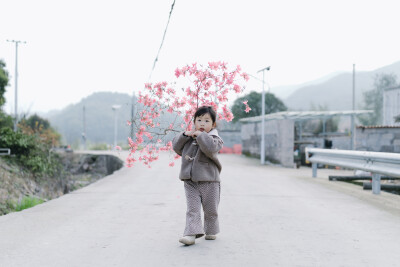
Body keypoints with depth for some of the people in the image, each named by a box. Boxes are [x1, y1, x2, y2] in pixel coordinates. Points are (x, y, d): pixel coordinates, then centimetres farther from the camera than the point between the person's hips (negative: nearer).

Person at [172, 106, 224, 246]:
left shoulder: (214, 138, -6)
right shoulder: (189, 138, 10)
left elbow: (210, 148, -28)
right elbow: (176, 147, 8)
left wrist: (200, 135, -21)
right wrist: (185, 135, -4)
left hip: (209, 181, -2)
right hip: (190, 182, 3)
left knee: (210, 209, 11)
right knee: (192, 209, -4)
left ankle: (211, 231, 30)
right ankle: (191, 233, -8)